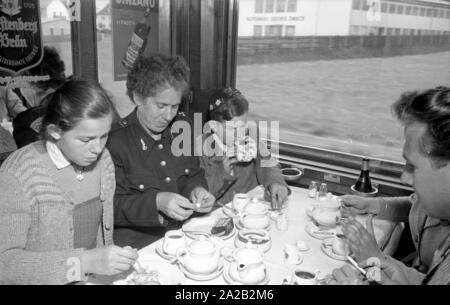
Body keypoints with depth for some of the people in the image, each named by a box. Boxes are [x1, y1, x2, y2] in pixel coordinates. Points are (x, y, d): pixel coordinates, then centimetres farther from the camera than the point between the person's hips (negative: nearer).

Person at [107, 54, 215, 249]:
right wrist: (156, 202, -27)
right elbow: (112, 207, -12)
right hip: (138, 245, -6)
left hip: (184, 233, 6)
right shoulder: (116, 142, -13)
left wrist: (197, 190, -6)